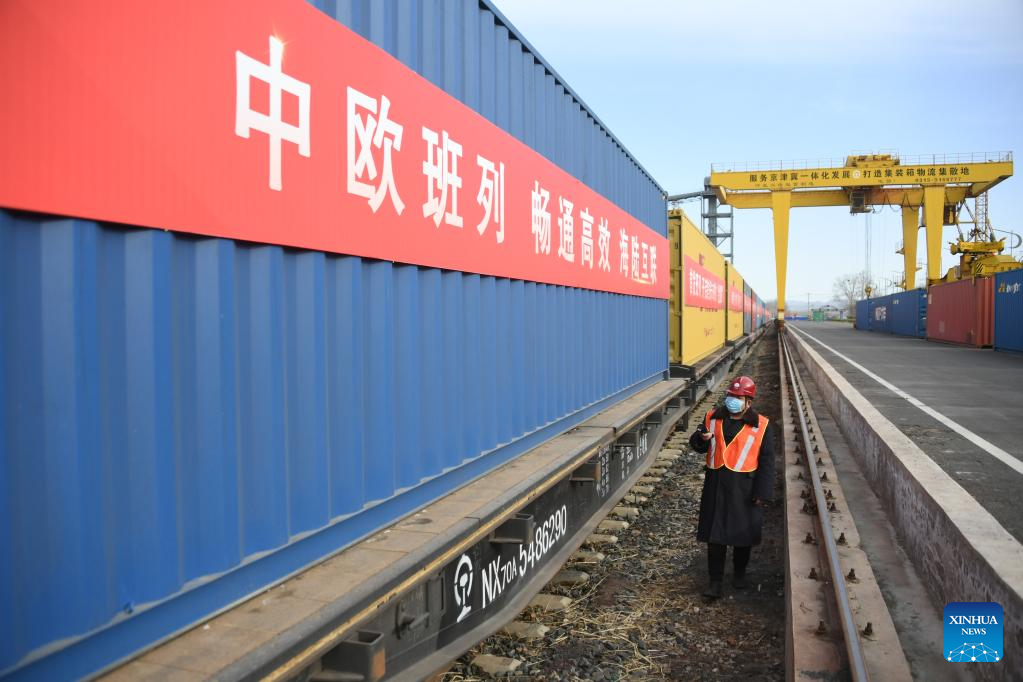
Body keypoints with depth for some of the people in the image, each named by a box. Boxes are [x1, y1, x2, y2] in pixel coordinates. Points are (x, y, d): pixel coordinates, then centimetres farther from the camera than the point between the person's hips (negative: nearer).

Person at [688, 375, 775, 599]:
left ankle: (739, 573, 35)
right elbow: (698, 446, 13)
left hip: (744, 487, -2)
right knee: (715, 533, 2)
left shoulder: (761, 426, -5)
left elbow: (766, 461, -3)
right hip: (716, 483, 2)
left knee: (743, 532, 12)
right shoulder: (713, 417, 3)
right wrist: (702, 438, -12)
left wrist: (762, 492, -7)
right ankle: (715, 581, 11)